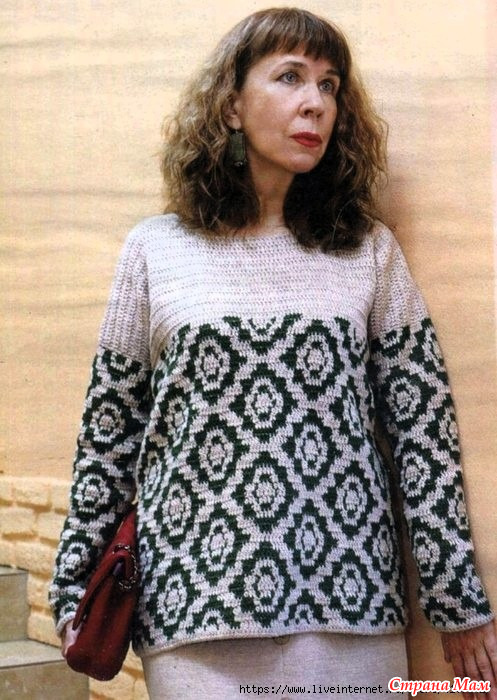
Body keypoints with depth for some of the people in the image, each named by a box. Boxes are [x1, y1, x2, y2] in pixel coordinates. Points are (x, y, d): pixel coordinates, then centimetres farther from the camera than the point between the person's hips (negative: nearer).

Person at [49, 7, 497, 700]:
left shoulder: (372, 251, 6)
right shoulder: (155, 248, 4)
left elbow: (424, 429, 4)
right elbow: (109, 430, 7)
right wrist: (74, 589, 7)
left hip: (353, 613, 1)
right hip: (195, 610, -1)